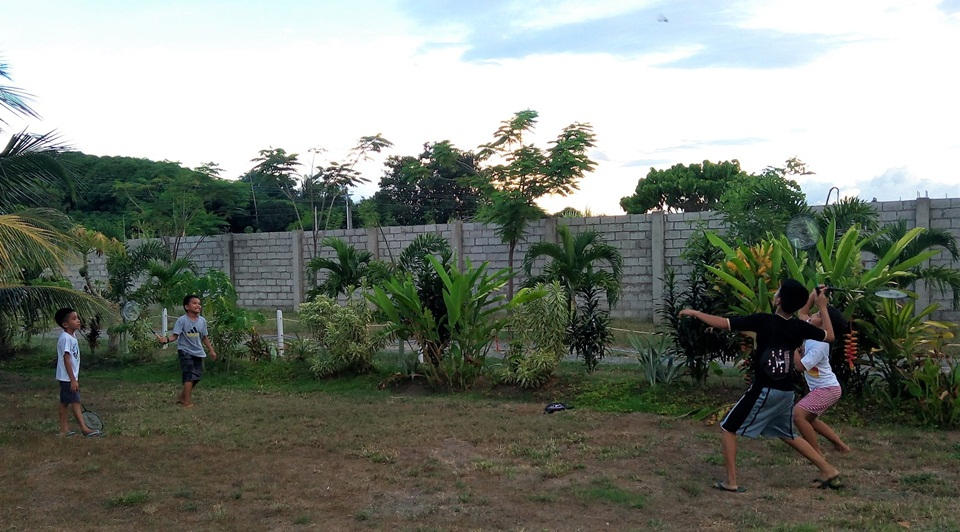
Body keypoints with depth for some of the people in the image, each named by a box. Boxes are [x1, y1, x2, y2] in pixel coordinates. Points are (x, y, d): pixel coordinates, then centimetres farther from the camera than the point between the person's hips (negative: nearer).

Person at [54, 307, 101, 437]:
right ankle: (84, 429, -5)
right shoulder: (65, 338, -19)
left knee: (65, 402, 12)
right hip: (68, 378, -10)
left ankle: (64, 429, 18)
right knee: (75, 402, -7)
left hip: (69, 378, 10)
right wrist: (73, 380, -24)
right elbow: (66, 360, -23)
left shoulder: (72, 336, 10)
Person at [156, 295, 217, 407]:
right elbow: (175, 335, -18)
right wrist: (166, 339, -38)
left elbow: (205, 337, 13)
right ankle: (187, 402, -3)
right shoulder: (182, 320, -13)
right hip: (185, 351, -6)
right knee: (190, 376, -12)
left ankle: (182, 397, 27)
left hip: (198, 352, 6)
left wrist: (211, 350, 16)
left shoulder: (202, 321, 3)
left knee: (197, 376, 9)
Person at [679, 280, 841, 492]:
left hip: (764, 391, -6)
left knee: (728, 428, 6)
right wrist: (823, 306, 20)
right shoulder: (800, 327, -1)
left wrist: (694, 313, -1)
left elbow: (722, 323, -15)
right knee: (787, 435, 26)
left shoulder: (763, 321, -15)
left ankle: (731, 481, 0)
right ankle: (829, 471, 26)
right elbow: (830, 336, 17)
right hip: (787, 392, 6)